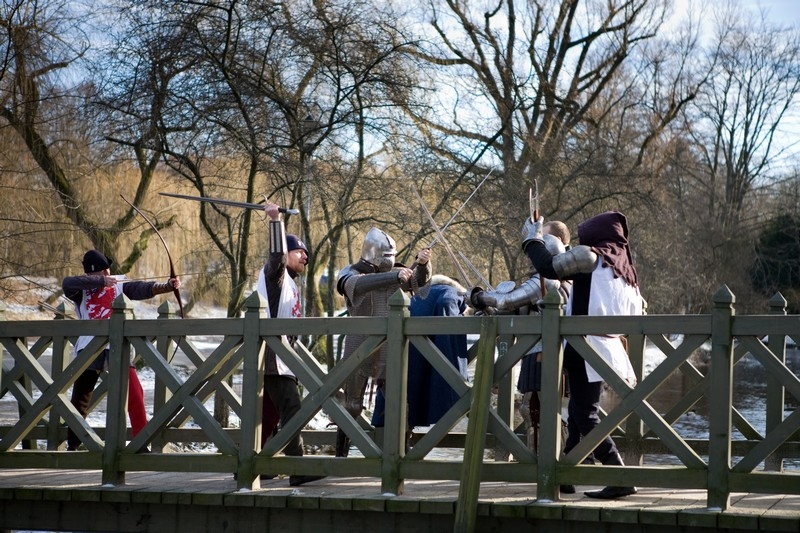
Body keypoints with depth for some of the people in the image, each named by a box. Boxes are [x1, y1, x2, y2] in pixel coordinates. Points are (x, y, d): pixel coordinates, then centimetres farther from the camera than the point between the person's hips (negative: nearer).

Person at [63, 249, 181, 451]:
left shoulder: (118, 286, 10)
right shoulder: (80, 291, 8)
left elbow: (142, 289, -6)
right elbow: (67, 283, -15)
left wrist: (166, 286, -24)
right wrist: (101, 281, -15)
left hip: (117, 346, 0)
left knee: (135, 393, -7)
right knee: (80, 398, 6)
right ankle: (72, 445, 17)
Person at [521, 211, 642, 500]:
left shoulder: (591, 256, -8)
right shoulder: (625, 269, 16)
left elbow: (549, 267, -6)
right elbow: (634, 315, 17)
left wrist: (532, 239, 10)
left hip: (587, 347, -9)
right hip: (610, 346, 9)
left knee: (586, 416, -9)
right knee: (579, 413, 17)